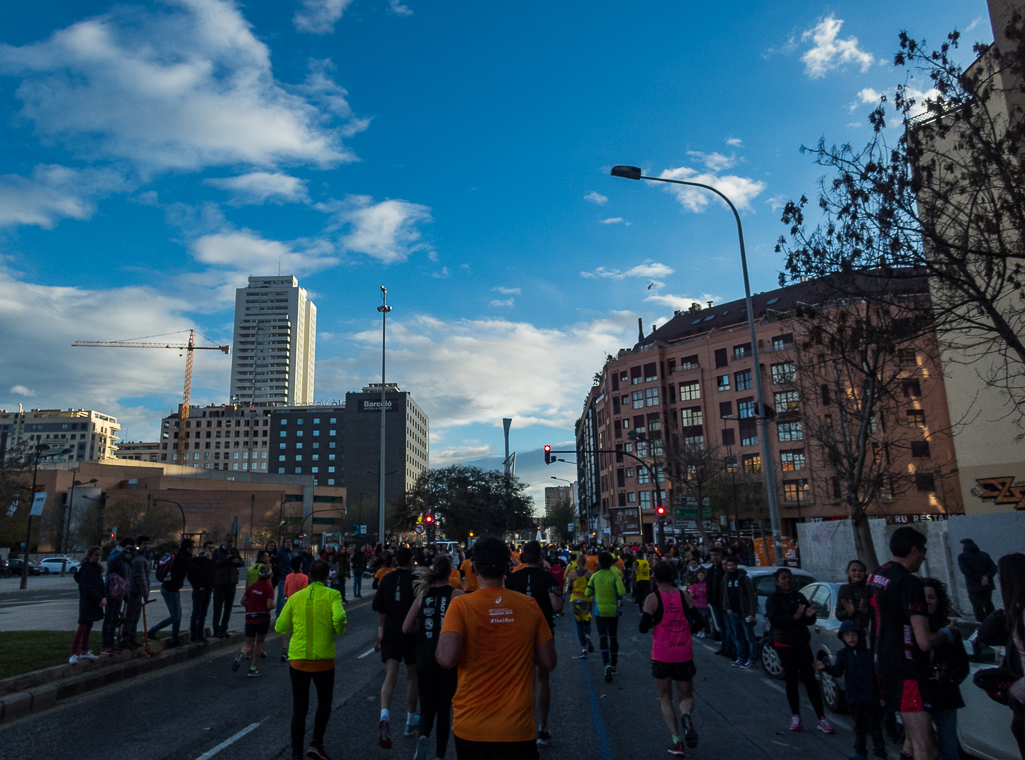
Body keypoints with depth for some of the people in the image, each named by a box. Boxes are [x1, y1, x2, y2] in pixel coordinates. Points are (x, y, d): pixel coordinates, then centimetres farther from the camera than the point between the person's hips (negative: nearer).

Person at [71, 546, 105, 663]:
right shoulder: (86, 569, -15)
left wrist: (103, 597, 2)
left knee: (88, 628, 14)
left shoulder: (96, 569, 14)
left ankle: (84, 652, 22)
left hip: (94, 603, 9)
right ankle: (74, 654, -5)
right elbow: (88, 588, -20)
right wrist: (100, 599, -18)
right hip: (87, 602, -9)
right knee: (82, 627, -9)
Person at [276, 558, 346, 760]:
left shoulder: (295, 597, 3)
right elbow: (339, 618, -21)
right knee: (324, 702, 19)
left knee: (299, 707, 15)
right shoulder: (332, 595, -5)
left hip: (297, 659, 2)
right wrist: (339, 630, 0)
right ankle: (316, 743, 7)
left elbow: (280, 627, 4)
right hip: (323, 660, -2)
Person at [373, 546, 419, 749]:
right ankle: (411, 721, 24)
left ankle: (384, 715, -26)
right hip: (411, 632, -2)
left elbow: (377, 606, 8)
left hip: (390, 632, 2)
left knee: (390, 676, -2)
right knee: (412, 676, 14)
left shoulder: (386, 578, 3)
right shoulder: (414, 578, -8)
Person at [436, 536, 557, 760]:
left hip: (470, 727, 0)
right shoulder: (529, 605, -5)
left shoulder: (460, 605, -12)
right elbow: (549, 662, -1)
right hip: (518, 729, 0)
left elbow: (446, 659, -23)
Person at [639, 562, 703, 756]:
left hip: (661, 655, -2)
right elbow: (699, 623, -2)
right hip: (684, 655, 2)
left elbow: (643, 628, -13)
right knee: (686, 696, 16)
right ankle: (686, 716, -18)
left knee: (665, 698, 16)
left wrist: (645, 617, 8)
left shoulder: (653, 598, -8)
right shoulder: (684, 596, 1)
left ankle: (676, 740, 2)